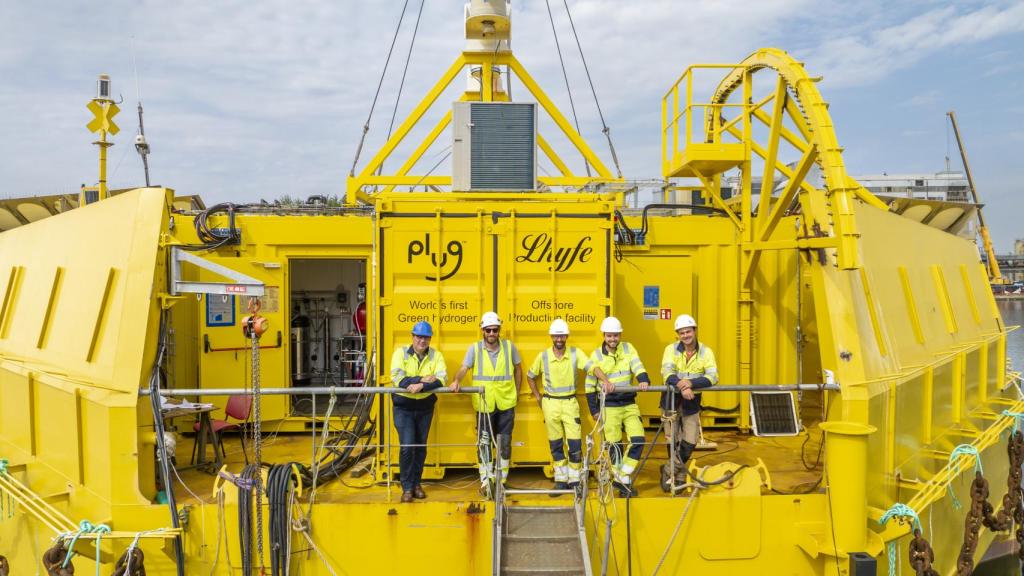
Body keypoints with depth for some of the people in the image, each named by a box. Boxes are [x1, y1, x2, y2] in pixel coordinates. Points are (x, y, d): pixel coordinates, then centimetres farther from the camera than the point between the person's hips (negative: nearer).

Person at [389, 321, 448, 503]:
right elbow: (397, 378, -19)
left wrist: (420, 386, -31)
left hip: (425, 407, 3)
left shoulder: (436, 356, -2)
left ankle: (416, 483, 27)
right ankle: (407, 488, 4)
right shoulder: (400, 352, -7)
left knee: (421, 447, 12)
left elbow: (441, 378, -16)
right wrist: (423, 379, -25)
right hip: (404, 407, -3)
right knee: (407, 447, -9)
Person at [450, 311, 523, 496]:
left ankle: (501, 480, 22)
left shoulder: (509, 346, 1)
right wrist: (456, 381, -34)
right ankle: (485, 480, 13)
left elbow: (518, 369, 12)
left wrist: (516, 392, 10)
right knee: (484, 443, 4)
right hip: (484, 404, -1)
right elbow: (464, 368, -14)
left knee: (504, 443, 8)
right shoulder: (475, 349, -3)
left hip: (506, 404, 1)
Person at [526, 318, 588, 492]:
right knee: (556, 445, 8)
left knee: (575, 444, -4)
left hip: (570, 402, -1)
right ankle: (561, 480, 20)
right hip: (550, 403, 1)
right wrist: (538, 397, 7)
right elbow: (530, 377, 11)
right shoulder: (543, 356, -3)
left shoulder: (575, 353, -6)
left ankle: (574, 481, 11)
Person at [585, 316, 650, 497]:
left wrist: (644, 380, -34)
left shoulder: (628, 348, 2)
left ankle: (623, 478, 7)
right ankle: (622, 482, 19)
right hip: (609, 407, -1)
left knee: (638, 440, -9)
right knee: (615, 446, 2)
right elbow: (590, 385, 3)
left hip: (629, 405, 2)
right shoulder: (596, 355, -2)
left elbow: (637, 367, -12)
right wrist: (594, 410, 0)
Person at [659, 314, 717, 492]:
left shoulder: (706, 352, -6)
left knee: (689, 443, 2)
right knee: (673, 442, 7)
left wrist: (691, 383, -35)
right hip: (671, 400, -1)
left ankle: (669, 471, 25)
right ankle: (679, 476, 29)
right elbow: (667, 373, -23)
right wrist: (682, 387, -42)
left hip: (692, 402, 1)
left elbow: (713, 377, -19)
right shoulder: (671, 349, -9)